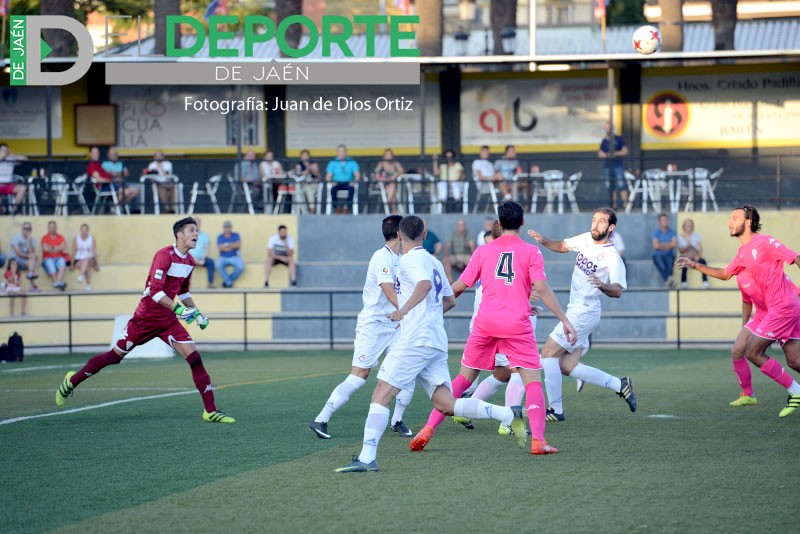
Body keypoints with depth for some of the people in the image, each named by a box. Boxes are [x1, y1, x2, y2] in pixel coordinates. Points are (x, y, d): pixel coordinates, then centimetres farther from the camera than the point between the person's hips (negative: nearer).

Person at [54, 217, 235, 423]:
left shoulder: (189, 261, 6)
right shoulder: (164, 255, -19)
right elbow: (155, 290, -28)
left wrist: (196, 313, 14)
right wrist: (178, 309, -34)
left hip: (167, 319, 6)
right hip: (146, 317, -6)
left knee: (194, 357, -9)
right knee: (115, 355, 5)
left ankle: (210, 411, -9)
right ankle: (72, 380, 27)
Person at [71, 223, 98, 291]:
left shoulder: (92, 238, 4)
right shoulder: (76, 238, 2)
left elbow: (94, 251, 3)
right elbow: (74, 252, 2)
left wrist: (96, 264, -2)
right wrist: (72, 264, -1)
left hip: (90, 260, 1)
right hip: (78, 260, -1)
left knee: (87, 259, -38)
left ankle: (80, 276, -56)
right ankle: (88, 284, -44)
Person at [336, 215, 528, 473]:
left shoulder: (410, 259, -5)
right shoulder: (433, 262, 21)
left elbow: (425, 284, -25)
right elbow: (450, 300, 29)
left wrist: (405, 309, -32)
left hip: (415, 340, -8)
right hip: (437, 343, 8)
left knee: (381, 394, -10)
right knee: (447, 405, 3)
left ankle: (367, 457, -19)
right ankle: (509, 415, -6)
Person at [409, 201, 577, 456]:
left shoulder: (484, 251, 9)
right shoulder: (531, 252, 1)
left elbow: (458, 287, 11)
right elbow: (542, 288, -10)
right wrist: (565, 320, -9)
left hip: (485, 322, 3)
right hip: (517, 325, -3)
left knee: (463, 379, 12)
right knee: (533, 382, 1)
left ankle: (428, 430, 5)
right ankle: (538, 440, -14)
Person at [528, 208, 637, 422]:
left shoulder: (612, 257, -14)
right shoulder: (586, 239, 8)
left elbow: (618, 291, -21)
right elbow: (562, 246, 24)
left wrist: (603, 286, -41)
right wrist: (543, 240, 5)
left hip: (585, 313, -8)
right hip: (575, 310, 8)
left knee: (548, 354, -10)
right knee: (566, 367, 4)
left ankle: (556, 410, -5)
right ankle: (619, 385, 12)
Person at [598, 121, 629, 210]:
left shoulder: (618, 139, 3)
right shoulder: (604, 141, 13)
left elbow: (625, 151, 0)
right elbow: (600, 153, 11)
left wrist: (615, 153, -14)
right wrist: (607, 155, -10)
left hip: (618, 165, -4)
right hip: (607, 166, 4)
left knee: (621, 185, -11)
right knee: (611, 187, 2)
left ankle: (625, 203, -12)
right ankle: (614, 204, 5)